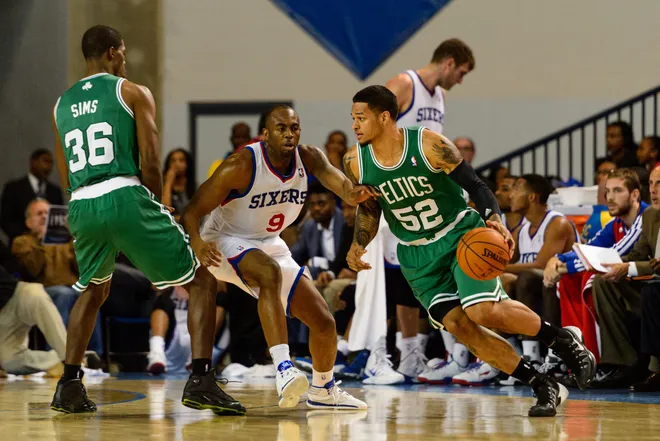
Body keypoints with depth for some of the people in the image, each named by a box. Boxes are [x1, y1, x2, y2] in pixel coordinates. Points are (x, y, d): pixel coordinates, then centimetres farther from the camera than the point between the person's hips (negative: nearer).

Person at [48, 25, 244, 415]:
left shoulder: (62, 105, 20)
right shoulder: (132, 92, 5)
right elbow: (151, 163, -4)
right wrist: (155, 207, 13)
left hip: (81, 207, 5)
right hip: (124, 196, -5)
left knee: (94, 290, 32)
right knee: (202, 280, 7)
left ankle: (69, 386, 23)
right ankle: (201, 379, -8)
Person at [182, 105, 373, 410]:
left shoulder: (307, 158, -10)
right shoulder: (242, 166, -24)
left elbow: (330, 175, -32)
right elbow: (192, 211, -24)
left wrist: (351, 192, -57)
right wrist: (197, 242, -46)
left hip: (270, 245, 6)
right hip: (227, 242, -6)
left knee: (324, 321, 3)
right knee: (270, 272, -40)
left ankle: (322, 391, 30)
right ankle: (284, 371, -47)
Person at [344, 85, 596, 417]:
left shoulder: (429, 145, -21)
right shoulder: (355, 163, -8)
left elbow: (474, 185, -15)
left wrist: (494, 220, -32)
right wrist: (358, 245, -8)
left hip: (460, 234, -4)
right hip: (416, 254, 4)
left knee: (483, 311, -24)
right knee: (458, 326, -9)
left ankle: (563, 340, 2)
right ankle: (545, 388, 0)